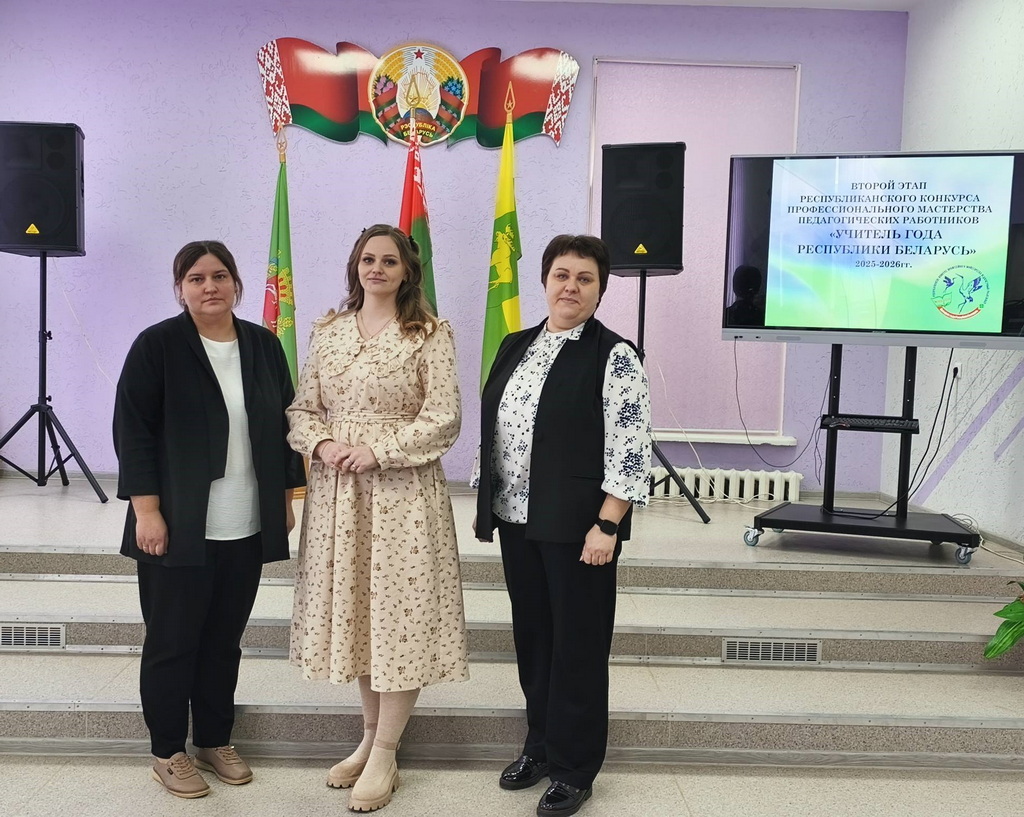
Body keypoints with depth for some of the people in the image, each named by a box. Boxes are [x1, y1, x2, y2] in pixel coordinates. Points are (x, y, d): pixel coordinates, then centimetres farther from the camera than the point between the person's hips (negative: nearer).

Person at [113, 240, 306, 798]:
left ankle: (215, 742, 29)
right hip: (179, 526, -4)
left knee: (224, 639, 13)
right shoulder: (157, 346, -6)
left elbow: (283, 425, 13)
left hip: (247, 527, 4)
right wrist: (147, 510, -13)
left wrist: (286, 498, 11)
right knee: (172, 641, 7)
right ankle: (167, 752, 23)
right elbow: (133, 431, -8)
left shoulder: (263, 345, 7)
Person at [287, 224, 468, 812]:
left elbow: (444, 420, -9)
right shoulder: (328, 332, 10)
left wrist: (377, 451, -17)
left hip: (402, 491, -4)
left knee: (400, 610, 0)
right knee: (352, 608, 12)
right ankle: (372, 734, 29)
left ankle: (385, 755, 14)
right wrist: (322, 443, -10)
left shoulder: (430, 335, -4)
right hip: (337, 492, 5)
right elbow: (302, 408, 10)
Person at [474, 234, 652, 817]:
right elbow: (493, 430, 17)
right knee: (532, 635, 16)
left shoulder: (614, 357, -9)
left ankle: (574, 768, 20)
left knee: (578, 644, 4)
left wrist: (606, 527, -18)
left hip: (576, 527, -6)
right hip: (516, 520, 6)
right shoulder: (516, 347, 11)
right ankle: (540, 744, 34)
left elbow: (631, 452, -14)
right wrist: (485, 502, 15)